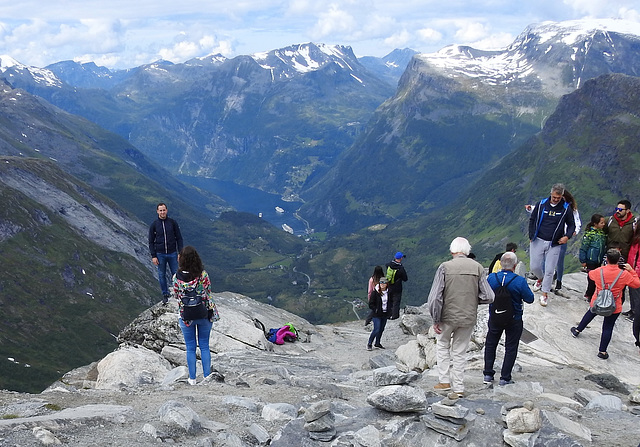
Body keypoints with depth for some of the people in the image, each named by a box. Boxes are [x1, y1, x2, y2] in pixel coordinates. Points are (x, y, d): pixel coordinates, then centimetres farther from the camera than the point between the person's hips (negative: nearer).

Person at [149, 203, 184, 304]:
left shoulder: (173, 222, -1)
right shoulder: (154, 225, -1)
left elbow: (179, 238, 3)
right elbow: (151, 241, 3)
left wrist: (180, 253, -3)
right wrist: (153, 256, -3)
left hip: (172, 253, 0)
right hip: (160, 254, 0)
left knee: (175, 274, 2)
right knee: (162, 275, 7)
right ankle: (165, 295, 18)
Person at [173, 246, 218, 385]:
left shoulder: (177, 277, -15)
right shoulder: (203, 274, -17)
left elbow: (176, 295, -1)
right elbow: (208, 293, -6)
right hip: (204, 314, 0)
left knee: (190, 348, 14)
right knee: (204, 346, 14)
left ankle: (192, 378, 22)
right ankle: (207, 376, 22)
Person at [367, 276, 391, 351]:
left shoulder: (388, 292, 2)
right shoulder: (375, 292, -12)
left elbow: (390, 302, 18)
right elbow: (371, 304, -9)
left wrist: (389, 310, 6)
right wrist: (376, 310, -15)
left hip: (385, 314, 5)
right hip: (377, 315, -5)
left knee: (381, 329, 13)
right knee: (376, 330, -10)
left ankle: (377, 343, 30)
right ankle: (369, 344, 5)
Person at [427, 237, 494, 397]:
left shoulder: (445, 267, -11)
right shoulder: (478, 268, -4)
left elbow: (434, 298, -15)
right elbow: (488, 297, -5)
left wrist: (436, 320, -5)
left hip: (448, 316, -2)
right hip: (469, 318, 2)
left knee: (442, 345, 22)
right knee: (460, 351, 15)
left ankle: (444, 381, 18)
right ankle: (458, 388, 18)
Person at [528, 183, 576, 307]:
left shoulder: (566, 208, -4)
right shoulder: (541, 204, -2)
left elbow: (571, 224, 8)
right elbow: (532, 220, 9)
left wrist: (567, 236, -11)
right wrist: (531, 236, 2)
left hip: (554, 244, -1)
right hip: (538, 241, 1)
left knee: (549, 271, -2)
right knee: (535, 267, 5)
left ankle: (545, 294, 12)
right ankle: (541, 279, 39)